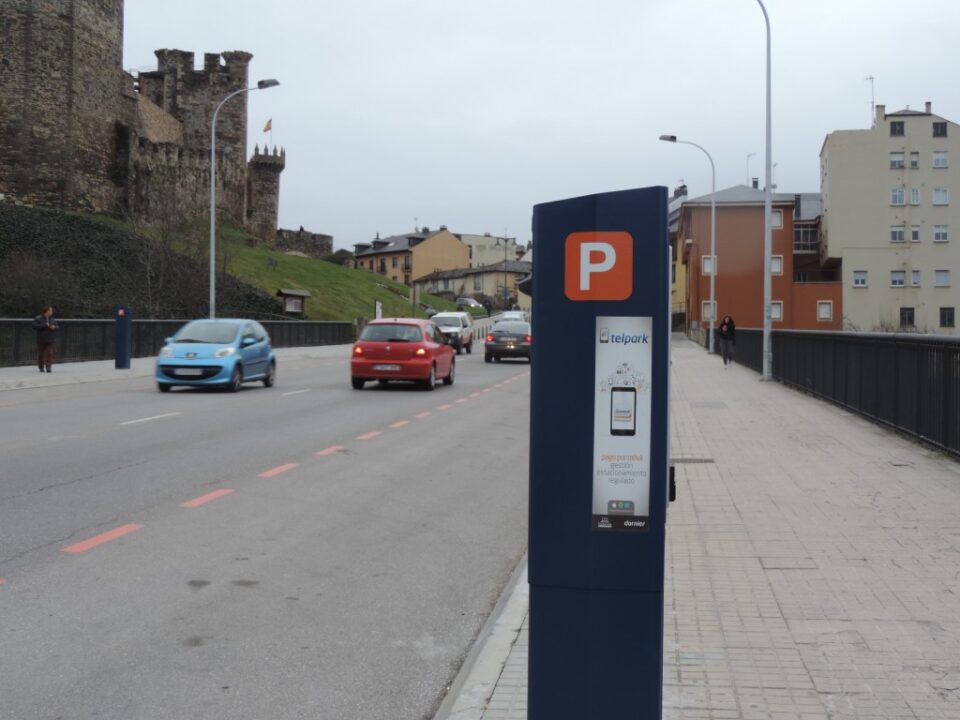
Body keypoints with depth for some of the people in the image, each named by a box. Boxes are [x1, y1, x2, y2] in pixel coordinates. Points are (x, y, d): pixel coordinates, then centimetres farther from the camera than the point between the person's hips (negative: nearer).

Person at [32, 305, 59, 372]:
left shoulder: (52, 319, 11)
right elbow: (35, 326, -15)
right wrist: (45, 325, -18)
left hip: (50, 340, 3)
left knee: (49, 354, -7)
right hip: (41, 340, -3)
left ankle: (48, 367, -10)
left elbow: (57, 326, 18)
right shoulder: (38, 319, -4)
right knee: (41, 354, 3)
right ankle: (41, 367, 15)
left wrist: (54, 327, -6)